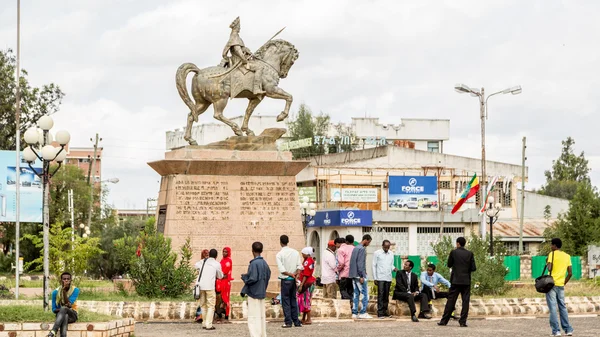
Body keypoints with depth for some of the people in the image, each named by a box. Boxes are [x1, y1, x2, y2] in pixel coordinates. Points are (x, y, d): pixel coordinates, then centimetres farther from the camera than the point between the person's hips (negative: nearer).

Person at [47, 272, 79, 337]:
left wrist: (64, 291, -26)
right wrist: (60, 309, -21)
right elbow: (54, 309, 0)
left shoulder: (75, 290, -7)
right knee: (65, 316, -38)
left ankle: (53, 332, -49)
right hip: (60, 315, 1)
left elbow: (69, 304, -18)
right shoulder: (56, 292, -4)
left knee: (64, 308, -36)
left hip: (72, 315, -1)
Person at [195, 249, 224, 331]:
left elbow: (196, 265, 36)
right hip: (210, 286, -4)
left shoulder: (203, 261, 14)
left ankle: (205, 324, 15)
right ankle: (208, 325, -8)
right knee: (210, 306, 0)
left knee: (203, 305, 14)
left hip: (200, 285, 4)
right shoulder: (217, 264, 3)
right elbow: (220, 276, 16)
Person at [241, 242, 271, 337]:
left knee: (254, 317, -6)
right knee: (262, 316, 11)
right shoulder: (265, 263, 7)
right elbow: (268, 276, 13)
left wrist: (244, 277, -2)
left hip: (254, 293, -8)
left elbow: (252, 279, -20)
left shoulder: (254, 263, -16)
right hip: (262, 293, 8)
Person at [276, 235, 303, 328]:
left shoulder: (279, 255, -9)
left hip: (285, 279, -5)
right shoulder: (295, 252, 5)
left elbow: (282, 270, -17)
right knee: (293, 300, 12)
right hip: (294, 280, 5)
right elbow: (299, 266, -1)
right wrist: (295, 274, -4)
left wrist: (291, 274, -7)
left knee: (285, 300, 1)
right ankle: (296, 321, 12)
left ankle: (288, 321, -2)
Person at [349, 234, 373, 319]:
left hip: (353, 275, 9)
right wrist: (361, 276, -18)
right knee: (365, 293, -5)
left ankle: (354, 313, 7)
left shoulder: (355, 248, 16)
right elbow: (360, 263, -18)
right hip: (359, 275, -9)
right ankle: (363, 312, -7)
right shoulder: (362, 249, -12)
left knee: (356, 294, 9)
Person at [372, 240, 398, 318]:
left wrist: (394, 268, -6)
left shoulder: (391, 254, 11)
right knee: (380, 295, -7)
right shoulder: (377, 253, -1)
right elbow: (374, 266, 0)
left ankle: (385, 311, 13)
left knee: (386, 296, 7)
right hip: (380, 278, -4)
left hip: (388, 278, 4)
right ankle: (380, 312, -6)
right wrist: (375, 278, -5)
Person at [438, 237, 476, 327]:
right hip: (466, 281, 1)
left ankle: (444, 321, 4)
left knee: (451, 300, 3)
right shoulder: (470, 254, -1)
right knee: (465, 301, 3)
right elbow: (473, 268, -2)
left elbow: (449, 265, 4)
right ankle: (463, 321, -1)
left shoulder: (453, 252, -5)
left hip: (456, 280, -1)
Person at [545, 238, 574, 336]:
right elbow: (570, 273, 9)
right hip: (561, 285, 5)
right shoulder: (567, 256, 10)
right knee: (563, 307, 13)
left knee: (552, 308, -3)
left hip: (551, 284, -5)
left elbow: (549, 268, -17)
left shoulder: (552, 254, -6)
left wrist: (547, 263, 3)